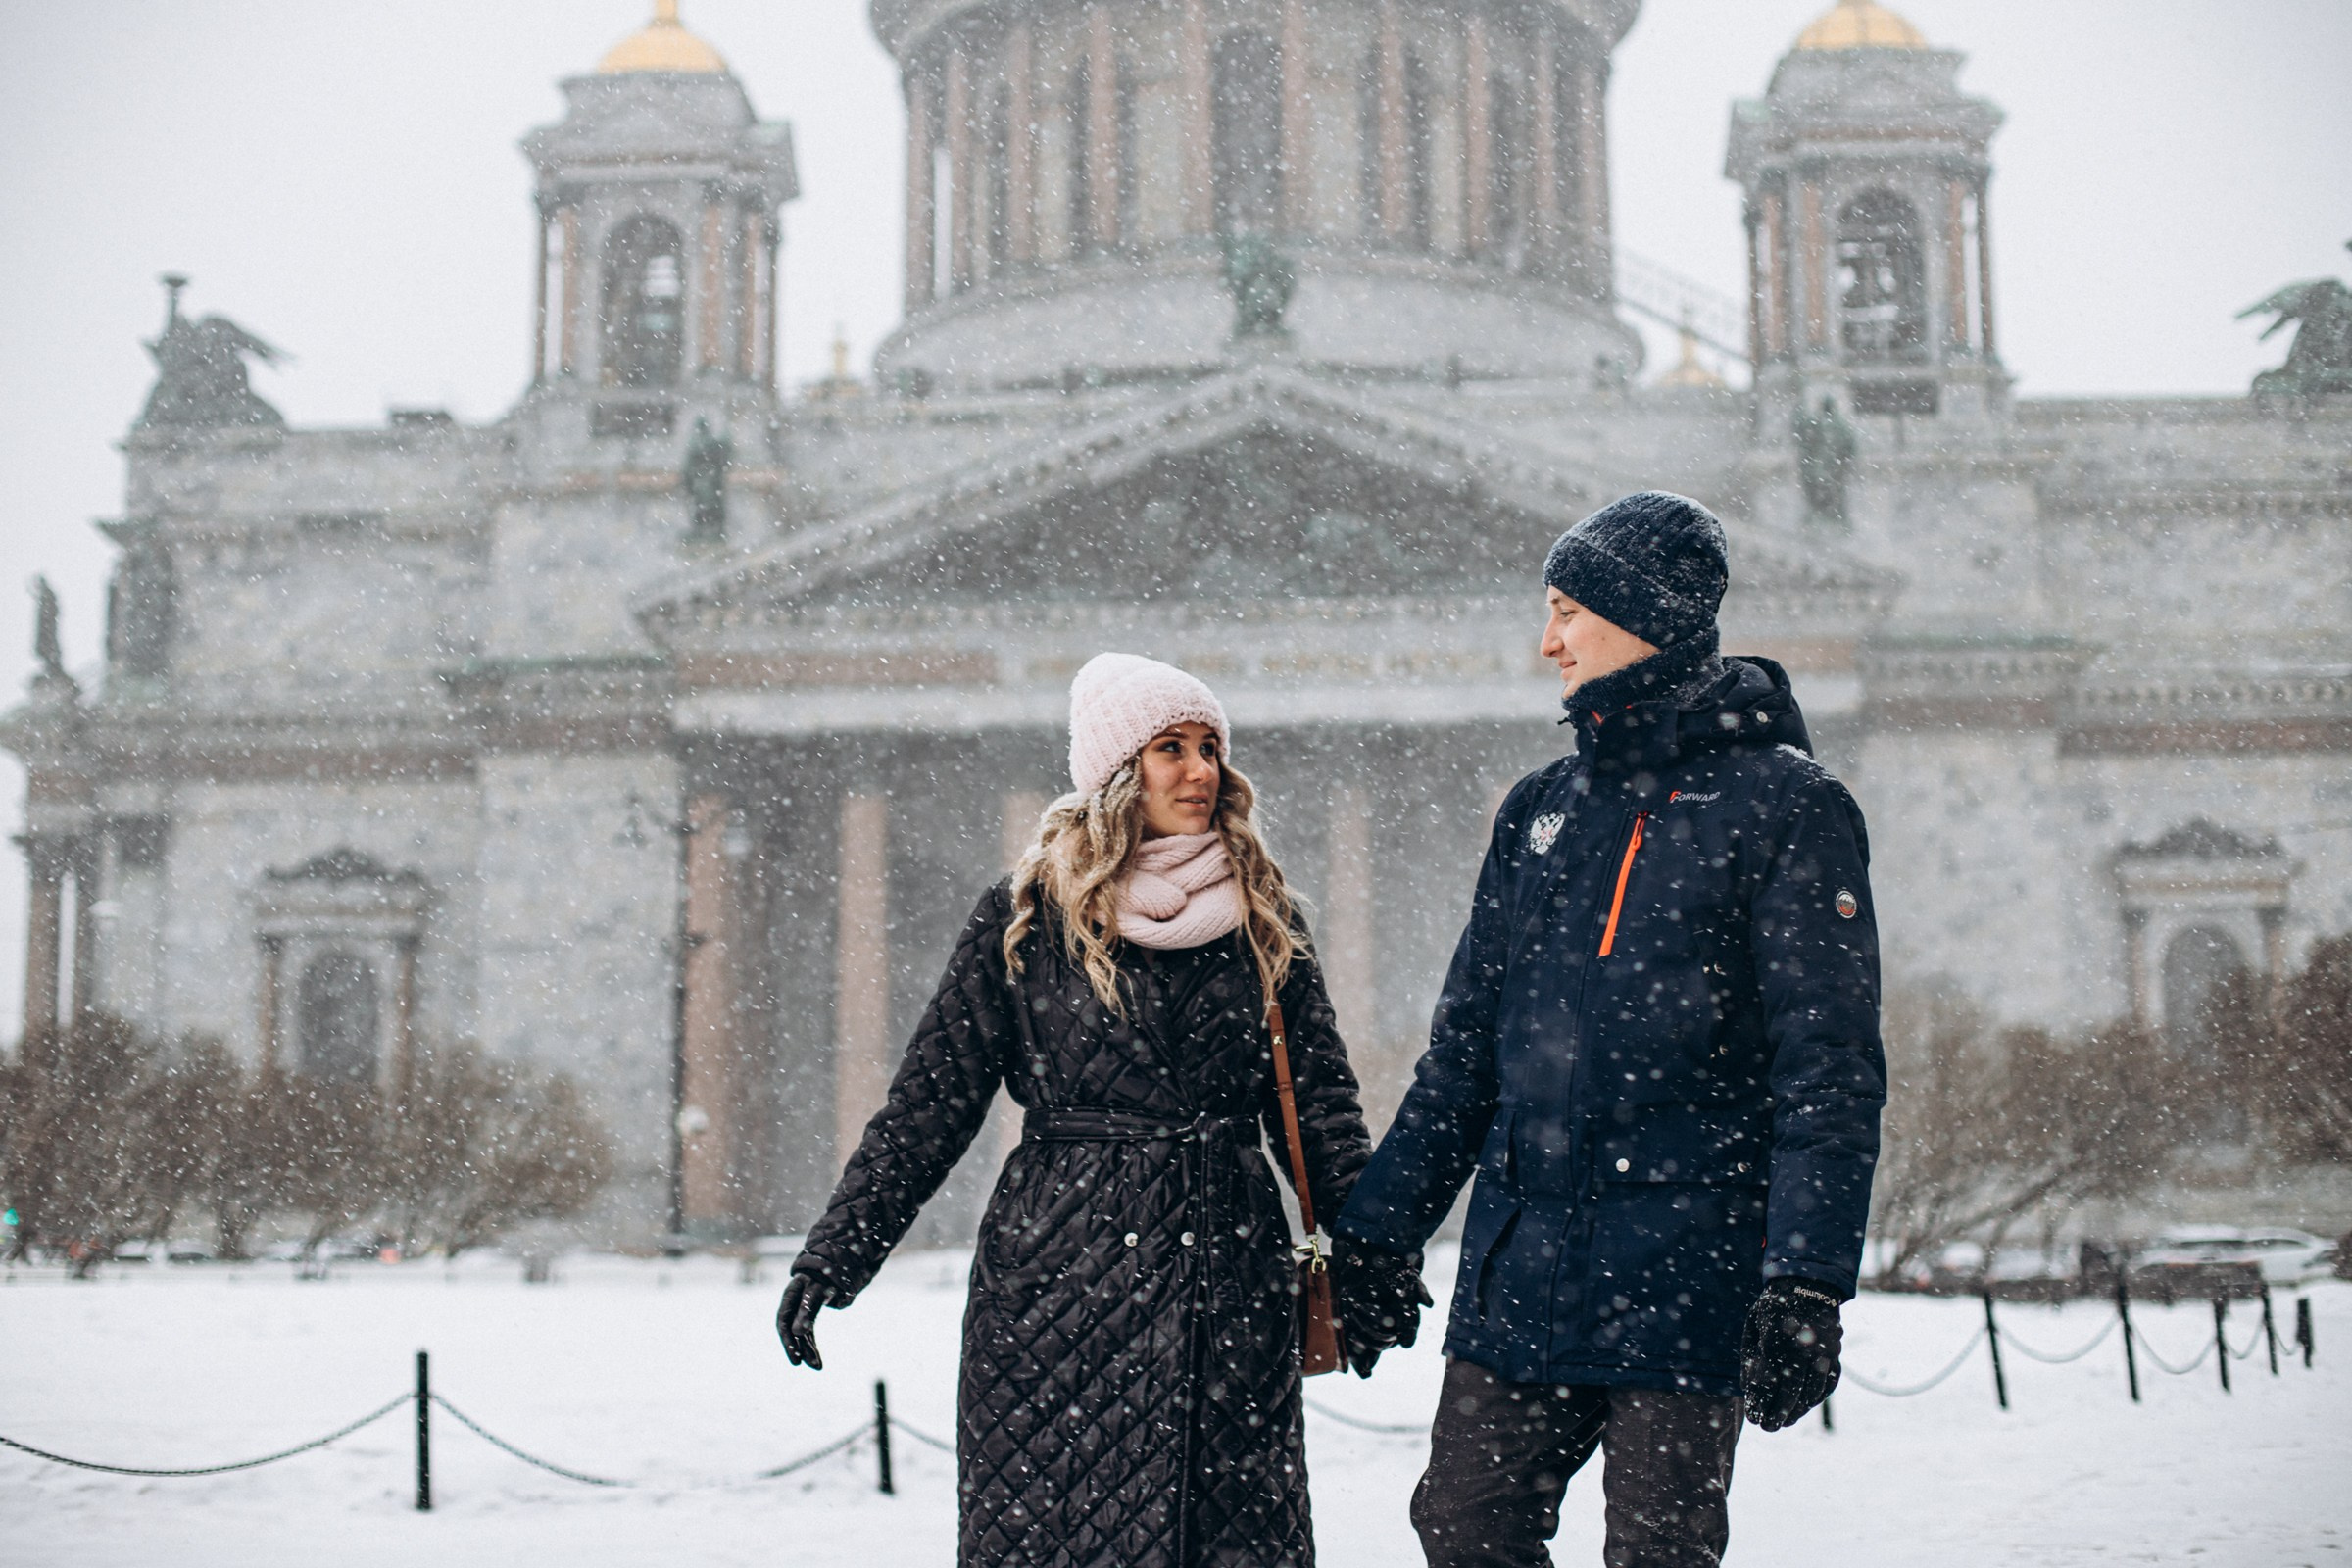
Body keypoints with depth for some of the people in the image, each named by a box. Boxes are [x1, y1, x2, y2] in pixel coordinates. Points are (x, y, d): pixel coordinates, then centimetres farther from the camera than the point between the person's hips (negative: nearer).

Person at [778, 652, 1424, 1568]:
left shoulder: (1263, 920, 8)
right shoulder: (1029, 916, 0)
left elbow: (1320, 1105, 11)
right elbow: (931, 1098, 0)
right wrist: (834, 1256, -6)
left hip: (1230, 1277, 2)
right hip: (1061, 1277, -2)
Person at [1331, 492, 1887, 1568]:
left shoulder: (1785, 807, -4)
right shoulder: (1540, 811, 14)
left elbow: (1830, 1070, -9)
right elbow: (1465, 1049, 16)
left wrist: (1806, 1280, -18)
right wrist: (1375, 1228, 12)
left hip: (1686, 1272, -5)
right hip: (1519, 1267, 6)